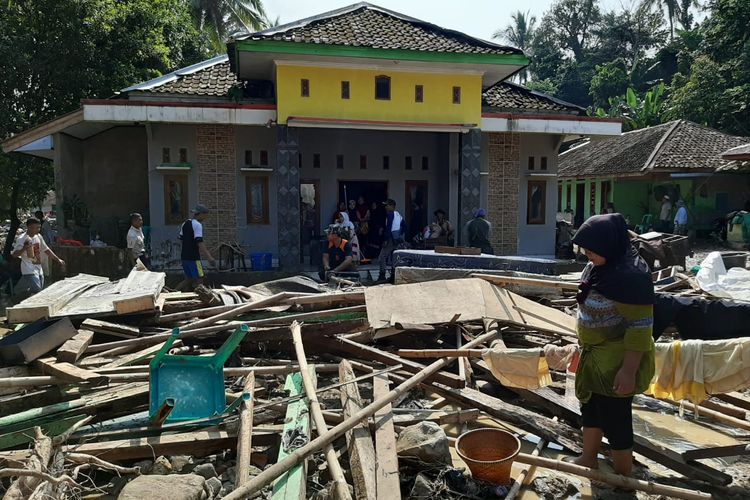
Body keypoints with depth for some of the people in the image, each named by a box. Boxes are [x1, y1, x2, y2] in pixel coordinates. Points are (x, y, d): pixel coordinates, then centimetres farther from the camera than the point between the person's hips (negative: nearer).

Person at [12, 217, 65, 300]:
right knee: (37, 292, -19)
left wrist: (58, 260, 15)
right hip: (29, 271, -8)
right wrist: (24, 249, -37)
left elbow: (46, 250, 18)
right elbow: (14, 254, -18)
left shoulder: (38, 236, 9)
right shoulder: (22, 239, -12)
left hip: (39, 270, 8)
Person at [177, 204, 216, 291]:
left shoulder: (184, 224, 14)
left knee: (189, 279, 18)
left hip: (184, 256, 8)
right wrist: (209, 257, -27)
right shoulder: (197, 225, -13)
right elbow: (199, 242, -22)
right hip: (193, 258, -8)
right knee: (199, 280, -3)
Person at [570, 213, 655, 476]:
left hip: (618, 360, -9)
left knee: (615, 418, 6)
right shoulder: (598, 267, 3)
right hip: (595, 356, 9)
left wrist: (628, 370, -24)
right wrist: (584, 345, 22)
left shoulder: (631, 275, -25)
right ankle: (588, 460, 42)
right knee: (590, 408, 22)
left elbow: (641, 327, -24)